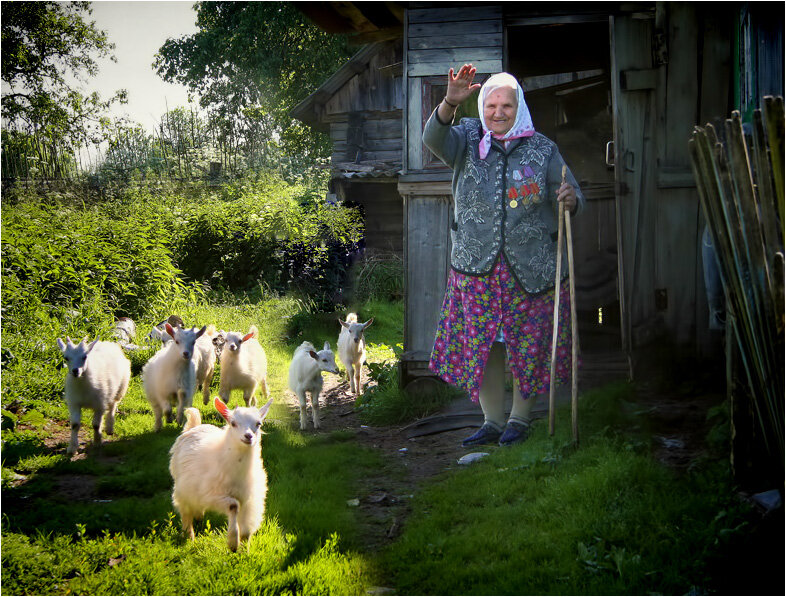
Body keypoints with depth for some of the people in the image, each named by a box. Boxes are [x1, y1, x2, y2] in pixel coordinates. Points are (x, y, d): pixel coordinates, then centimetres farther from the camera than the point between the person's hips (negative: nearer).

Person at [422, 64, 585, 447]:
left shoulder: (542, 149, 1)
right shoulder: (468, 138, 2)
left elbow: (573, 200, 1)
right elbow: (434, 139, -21)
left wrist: (570, 200, -24)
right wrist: (451, 101, -38)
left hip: (530, 267, -1)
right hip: (476, 267, 1)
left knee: (527, 344, 5)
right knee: (481, 344, 5)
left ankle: (520, 419, 21)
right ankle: (492, 421, 19)